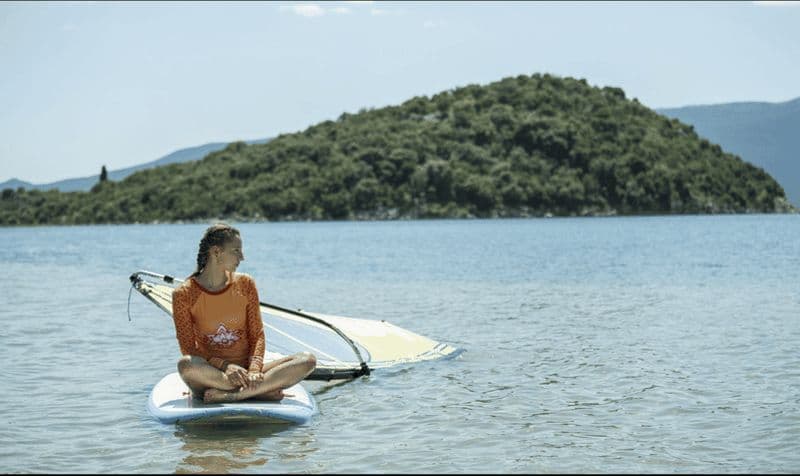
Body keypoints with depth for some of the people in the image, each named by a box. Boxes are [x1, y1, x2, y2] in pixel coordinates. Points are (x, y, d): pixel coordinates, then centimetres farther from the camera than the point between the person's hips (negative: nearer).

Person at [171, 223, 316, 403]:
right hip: (211, 373, -3)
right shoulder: (184, 295, -5)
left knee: (307, 359, -21)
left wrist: (254, 369, -16)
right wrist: (225, 366, -23)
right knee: (185, 365, -39)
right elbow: (188, 349, -7)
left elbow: (257, 334, 3)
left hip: (245, 370, 3)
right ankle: (263, 390, -30)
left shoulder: (245, 285, 5)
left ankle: (230, 394, -32)